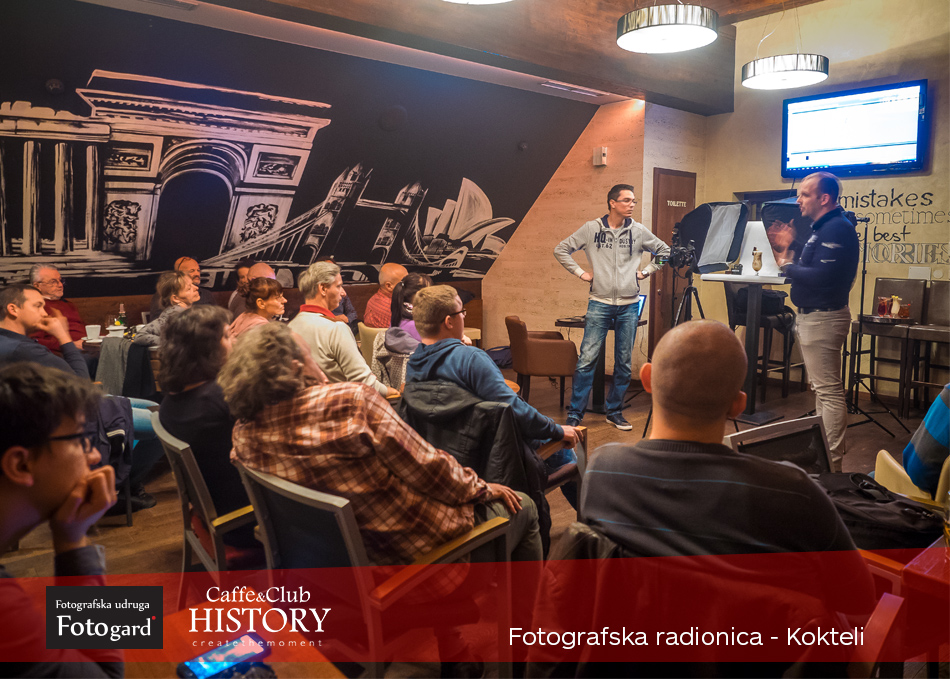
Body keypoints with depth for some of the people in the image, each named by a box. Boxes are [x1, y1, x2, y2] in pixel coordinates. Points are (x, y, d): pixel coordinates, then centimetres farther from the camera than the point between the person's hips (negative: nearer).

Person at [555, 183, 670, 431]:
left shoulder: (639, 231, 6)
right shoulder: (591, 229, 1)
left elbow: (664, 251, 17)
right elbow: (561, 249, 7)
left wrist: (644, 272, 7)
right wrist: (580, 273, 0)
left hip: (629, 306, 2)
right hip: (599, 304, -2)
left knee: (624, 363, 7)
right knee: (587, 359, -6)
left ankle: (615, 412, 21)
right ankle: (574, 414, 2)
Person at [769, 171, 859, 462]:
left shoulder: (837, 229, -18)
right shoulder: (822, 228, 15)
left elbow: (819, 277, -27)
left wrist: (787, 265, -12)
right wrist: (788, 249, 9)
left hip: (823, 317, -11)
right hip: (812, 316, 11)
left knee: (828, 389, -7)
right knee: (821, 387, 18)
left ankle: (832, 459, -2)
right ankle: (824, 447, 30)